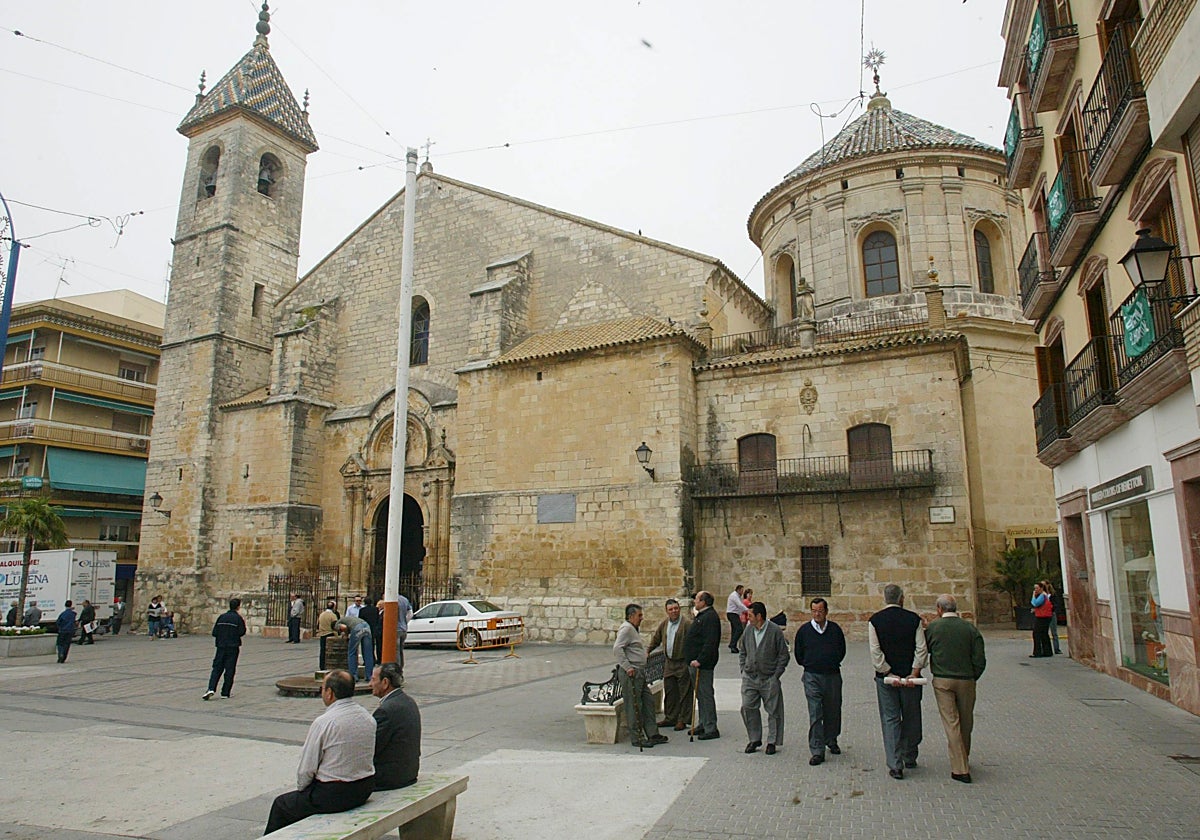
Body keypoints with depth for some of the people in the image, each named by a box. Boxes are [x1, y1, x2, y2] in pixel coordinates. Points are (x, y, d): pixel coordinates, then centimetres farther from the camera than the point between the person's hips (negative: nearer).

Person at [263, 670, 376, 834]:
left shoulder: (323, 722, -18)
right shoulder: (368, 717, 1)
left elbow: (307, 768, -12)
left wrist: (300, 788, 9)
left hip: (333, 795, -7)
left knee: (281, 804, 15)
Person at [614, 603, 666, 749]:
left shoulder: (633, 629, 19)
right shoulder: (626, 629, -14)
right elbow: (617, 649, -24)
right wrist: (627, 667, -24)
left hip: (639, 673, 11)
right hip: (631, 674, -10)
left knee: (648, 702, 13)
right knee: (634, 706, -3)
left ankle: (652, 734, 20)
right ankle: (637, 738, 5)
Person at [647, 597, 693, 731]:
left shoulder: (687, 623, -12)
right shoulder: (664, 623, 9)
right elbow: (656, 639, 21)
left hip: (683, 663, -6)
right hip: (669, 663, 6)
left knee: (684, 693, 2)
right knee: (669, 691, 13)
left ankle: (683, 720, 11)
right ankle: (670, 718, 25)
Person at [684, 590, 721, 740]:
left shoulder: (710, 617, -19)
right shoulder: (701, 615, 15)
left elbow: (710, 643, -26)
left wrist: (700, 660, -27)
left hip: (704, 664, -11)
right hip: (697, 661, 11)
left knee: (705, 694, -6)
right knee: (700, 694, 17)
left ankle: (711, 729, 0)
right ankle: (703, 724, 27)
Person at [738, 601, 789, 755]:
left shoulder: (775, 631, -9)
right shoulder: (748, 630, 5)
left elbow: (784, 655, -5)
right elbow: (742, 651, 17)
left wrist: (776, 675, -8)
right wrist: (743, 669, 7)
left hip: (769, 679, -4)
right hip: (749, 678, 4)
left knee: (773, 711, 5)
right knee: (747, 708, 0)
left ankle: (772, 742, 19)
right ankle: (755, 739, 16)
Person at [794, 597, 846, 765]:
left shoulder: (835, 629, 2)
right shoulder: (804, 630, -1)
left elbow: (842, 651, 15)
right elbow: (799, 656, 10)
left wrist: (832, 663, 10)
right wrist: (809, 665, 9)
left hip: (833, 676, 2)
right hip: (812, 677, -2)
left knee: (833, 711, 14)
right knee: (815, 715, -6)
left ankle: (831, 741, 36)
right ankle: (817, 751, -3)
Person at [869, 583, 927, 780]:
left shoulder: (875, 620, -5)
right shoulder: (913, 618, -3)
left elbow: (875, 653, -10)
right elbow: (921, 649, -8)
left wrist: (888, 673, -7)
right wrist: (914, 673, -8)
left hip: (886, 677, -1)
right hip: (910, 675, 1)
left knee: (890, 720, 5)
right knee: (911, 718, 17)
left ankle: (895, 766, 4)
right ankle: (909, 758, 30)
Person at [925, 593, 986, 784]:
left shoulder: (932, 627, -5)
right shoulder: (970, 628, -2)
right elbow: (980, 660, -2)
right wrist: (972, 678, 10)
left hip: (942, 680, -2)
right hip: (966, 680, 2)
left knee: (951, 723, 0)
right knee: (966, 723, 17)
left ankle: (960, 769, -1)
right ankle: (964, 759, 33)